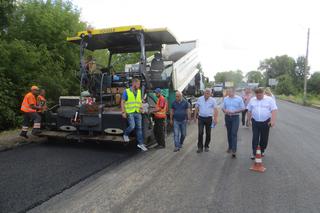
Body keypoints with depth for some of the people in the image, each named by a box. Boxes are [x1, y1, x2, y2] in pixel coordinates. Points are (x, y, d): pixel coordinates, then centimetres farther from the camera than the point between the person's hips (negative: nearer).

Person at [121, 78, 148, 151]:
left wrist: (141, 107, 4)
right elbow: (122, 102, -3)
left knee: (139, 128, 5)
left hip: (138, 113, 5)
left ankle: (140, 143, 14)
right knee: (132, 126, -16)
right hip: (130, 113, -5)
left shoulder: (139, 91, 11)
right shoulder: (126, 91, -3)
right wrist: (123, 112, -10)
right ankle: (125, 134, 16)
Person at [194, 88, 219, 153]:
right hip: (201, 118, 1)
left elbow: (215, 109, -10)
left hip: (209, 118, 0)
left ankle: (206, 146, 25)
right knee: (200, 133, -5)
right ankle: (200, 147, 2)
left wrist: (215, 119, -19)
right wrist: (195, 116, 9)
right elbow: (196, 108, 9)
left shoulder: (213, 100, -4)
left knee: (208, 133, 9)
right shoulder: (199, 99, 1)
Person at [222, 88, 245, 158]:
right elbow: (223, 108, 11)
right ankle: (230, 147, 28)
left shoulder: (239, 99, -4)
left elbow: (242, 108, -4)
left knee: (234, 134, -9)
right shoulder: (225, 99, 7)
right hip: (227, 117, 4)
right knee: (229, 133, 12)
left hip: (235, 117, -4)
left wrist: (234, 111, -16)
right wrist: (225, 111, -12)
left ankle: (234, 150, -9)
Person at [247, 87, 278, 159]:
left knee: (264, 138, 10)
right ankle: (254, 153, 3)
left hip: (266, 122, -1)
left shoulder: (269, 99, -4)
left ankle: (262, 151, 27)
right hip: (255, 122, 1)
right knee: (255, 138, -1)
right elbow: (249, 111, 12)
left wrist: (273, 120, -17)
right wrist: (249, 120, 11)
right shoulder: (252, 100, 5)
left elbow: (274, 110, -9)